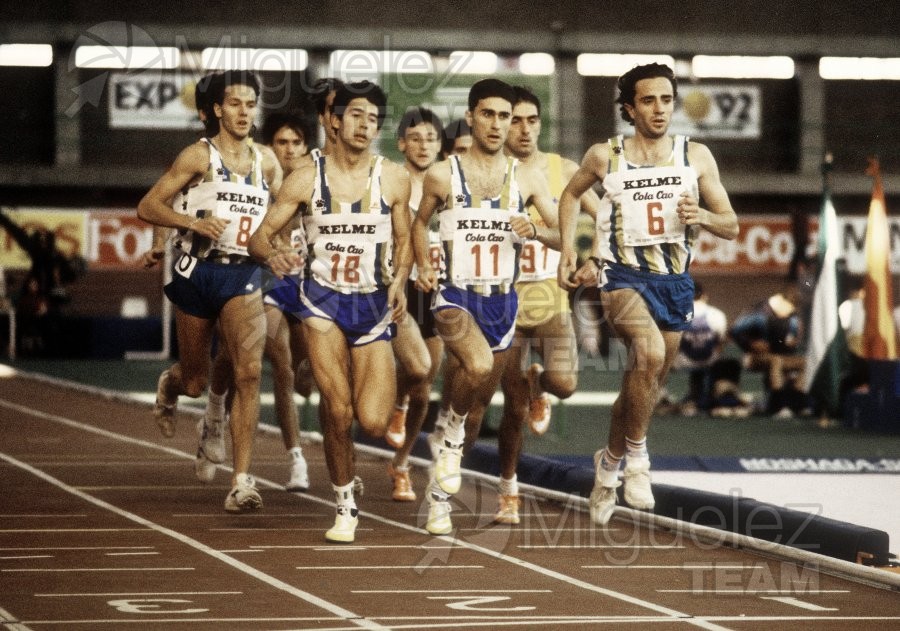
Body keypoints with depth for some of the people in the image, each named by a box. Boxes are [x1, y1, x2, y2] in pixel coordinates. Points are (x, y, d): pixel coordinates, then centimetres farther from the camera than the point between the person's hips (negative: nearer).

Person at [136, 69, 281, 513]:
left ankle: (241, 482, -18)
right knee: (195, 382, 10)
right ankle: (170, 384, 50)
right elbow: (147, 207, -7)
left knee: (249, 370, -18)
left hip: (244, 276, 2)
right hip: (198, 272, -2)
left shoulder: (266, 160, 8)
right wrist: (194, 222, -21)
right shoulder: (199, 156, -5)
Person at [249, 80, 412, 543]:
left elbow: (402, 239, 13)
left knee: (373, 422, -11)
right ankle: (345, 506, 6)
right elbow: (260, 236, -1)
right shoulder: (306, 179, -4)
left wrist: (399, 280, -6)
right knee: (337, 410, -16)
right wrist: (271, 255, -25)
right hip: (323, 298, -1)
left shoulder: (393, 179, 0)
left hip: (373, 303, 1)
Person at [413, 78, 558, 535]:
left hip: (502, 301, 3)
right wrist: (422, 266, -2)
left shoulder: (527, 179, 3)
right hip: (454, 295, -3)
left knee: (475, 410, 10)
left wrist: (535, 231, -16)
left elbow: (564, 236, 5)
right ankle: (452, 430, -4)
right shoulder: (442, 175, -2)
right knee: (478, 365, -34)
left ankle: (440, 493, 30)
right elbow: (420, 222, 14)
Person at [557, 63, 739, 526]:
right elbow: (571, 194, 18)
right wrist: (567, 249, 8)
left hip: (675, 282, 3)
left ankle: (610, 461, 38)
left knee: (645, 382, 13)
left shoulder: (696, 156, 0)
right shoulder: (604, 156, -2)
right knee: (650, 353, -31)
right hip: (623, 276, -3)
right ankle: (636, 454, -14)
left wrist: (702, 216, -19)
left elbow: (731, 226, 3)